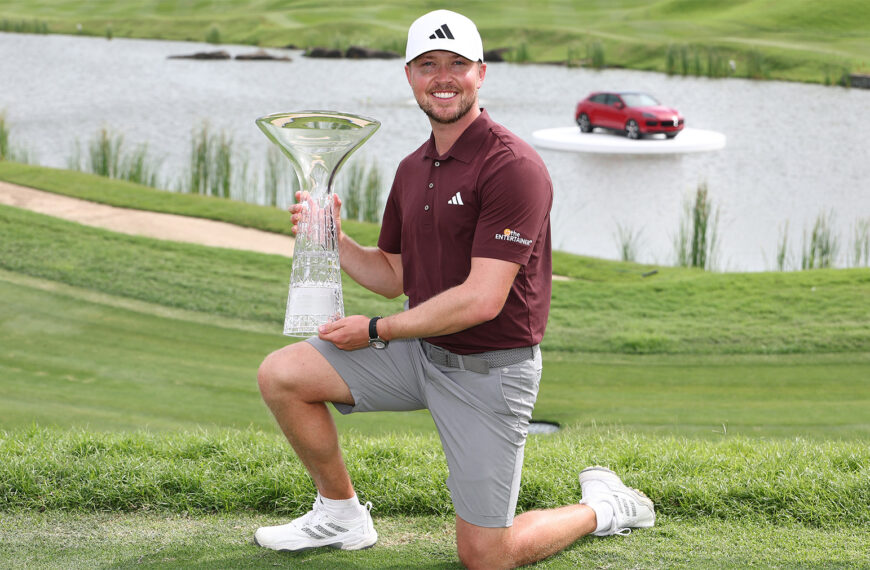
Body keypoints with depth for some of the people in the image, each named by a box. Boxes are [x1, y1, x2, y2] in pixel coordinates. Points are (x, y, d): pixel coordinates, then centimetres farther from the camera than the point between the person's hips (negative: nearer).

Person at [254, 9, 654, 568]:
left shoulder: (513, 165, -19)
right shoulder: (413, 169, 8)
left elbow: (481, 300, -23)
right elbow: (393, 276, 17)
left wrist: (377, 330, -14)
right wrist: (332, 238, -2)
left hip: (489, 369, -7)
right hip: (421, 351, 7)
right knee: (282, 373, -6)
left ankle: (604, 507, 23)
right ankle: (342, 515, 13)